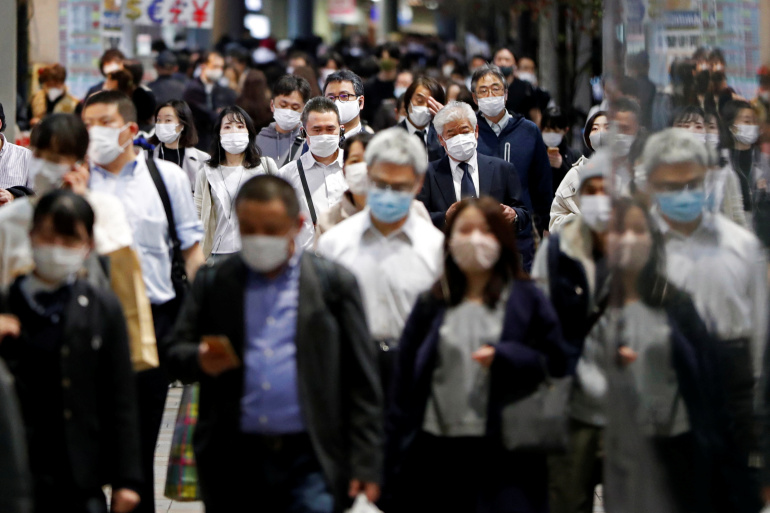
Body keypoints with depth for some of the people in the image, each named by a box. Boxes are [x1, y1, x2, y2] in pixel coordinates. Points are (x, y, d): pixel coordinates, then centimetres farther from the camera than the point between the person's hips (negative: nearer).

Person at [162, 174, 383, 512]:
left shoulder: (333, 283, 4)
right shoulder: (213, 282, 10)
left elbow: (360, 380, 3)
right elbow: (174, 354, 10)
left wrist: (366, 463, -2)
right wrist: (200, 361, -15)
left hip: (307, 461, -2)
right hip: (233, 464, 2)